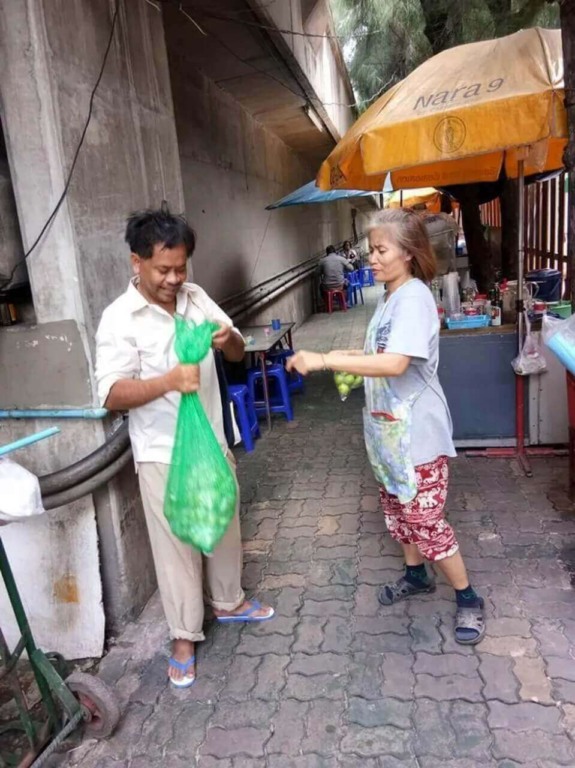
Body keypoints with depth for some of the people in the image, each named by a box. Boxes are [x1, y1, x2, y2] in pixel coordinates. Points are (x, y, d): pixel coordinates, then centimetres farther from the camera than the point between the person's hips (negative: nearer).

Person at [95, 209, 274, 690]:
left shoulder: (197, 298, 1)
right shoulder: (120, 319, -15)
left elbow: (238, 354, 5)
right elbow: (112, 394, -20)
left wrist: (228, 338, -18)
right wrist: (168, 381, -35)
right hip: (163, 454, -5)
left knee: (224, 527, 20)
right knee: (176, 544, 7)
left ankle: (228, 602, 44)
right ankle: (184, 635, 28)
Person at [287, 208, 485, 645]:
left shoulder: (414, 298, -21)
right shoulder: (391, 297, 8)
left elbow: (395, 364, -34)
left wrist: (324, 360, -34)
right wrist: (353, 357, 2)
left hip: (417, 431, -9)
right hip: (390, 428, 9)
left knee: (425, 520, 0)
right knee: (398, 509, 21)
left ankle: (469, 600, 20)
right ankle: (416, 575, 42)